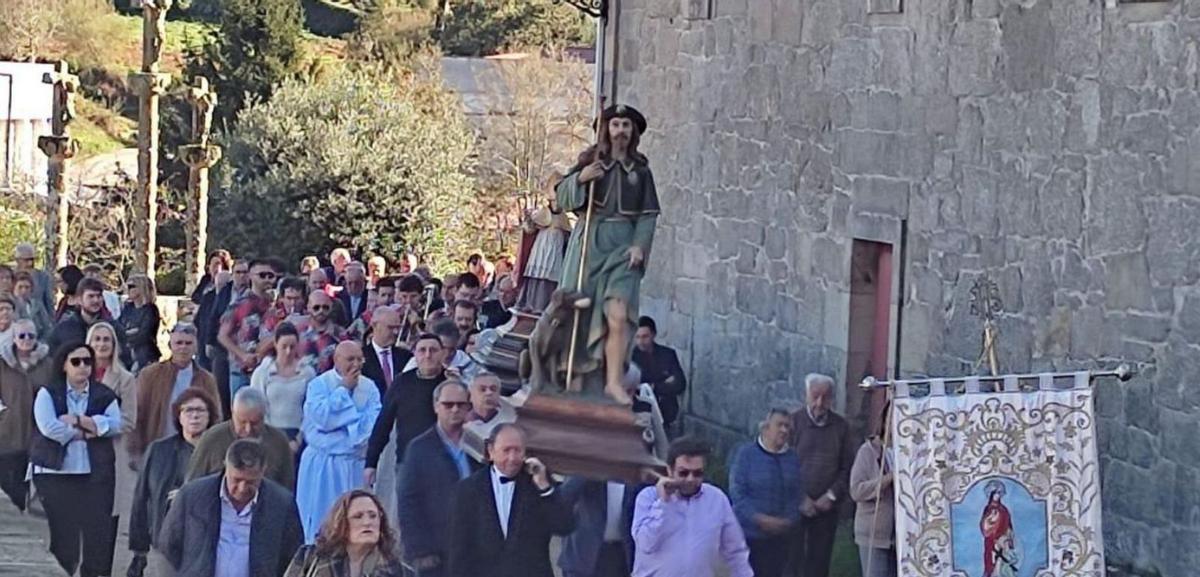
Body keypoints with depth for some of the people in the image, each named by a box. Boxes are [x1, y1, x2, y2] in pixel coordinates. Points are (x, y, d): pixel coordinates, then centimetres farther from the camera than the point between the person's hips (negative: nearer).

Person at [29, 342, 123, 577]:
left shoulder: (104, 395, 10)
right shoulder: (48, 394, 4)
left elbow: (114, 425, -7)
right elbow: (49, 427, -12)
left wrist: (77, 420, -13)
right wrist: (86, 432, -8)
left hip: (96, 474, 2)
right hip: (55, 472, -2)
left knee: (97, 530, -2)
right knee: (61, 531, -2)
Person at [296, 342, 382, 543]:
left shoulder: (369, 387, 6)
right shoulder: (319, 384, -2)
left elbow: (373, 423, -4)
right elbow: (321, 417, -17)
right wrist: (344, 389, -11)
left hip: (355, 463, 3)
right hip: (322, 464, -3)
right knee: (320, 519, -1)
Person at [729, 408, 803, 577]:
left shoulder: (793, 460, 7)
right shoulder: (745, 454, -6)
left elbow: (796, 497, 6)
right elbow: (737, 493, -11)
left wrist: (788, 520, -13)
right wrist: (759, 518, -20)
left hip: (779, 537, 4)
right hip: (749, 533, -4)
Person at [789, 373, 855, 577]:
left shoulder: (840, 426, 6)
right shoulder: (793, 422, -3)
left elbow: (848, 467, 6)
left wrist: (832, 495, -6)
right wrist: (800, 499, -10)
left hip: (827, 506, 2)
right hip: (795, 507, -2)